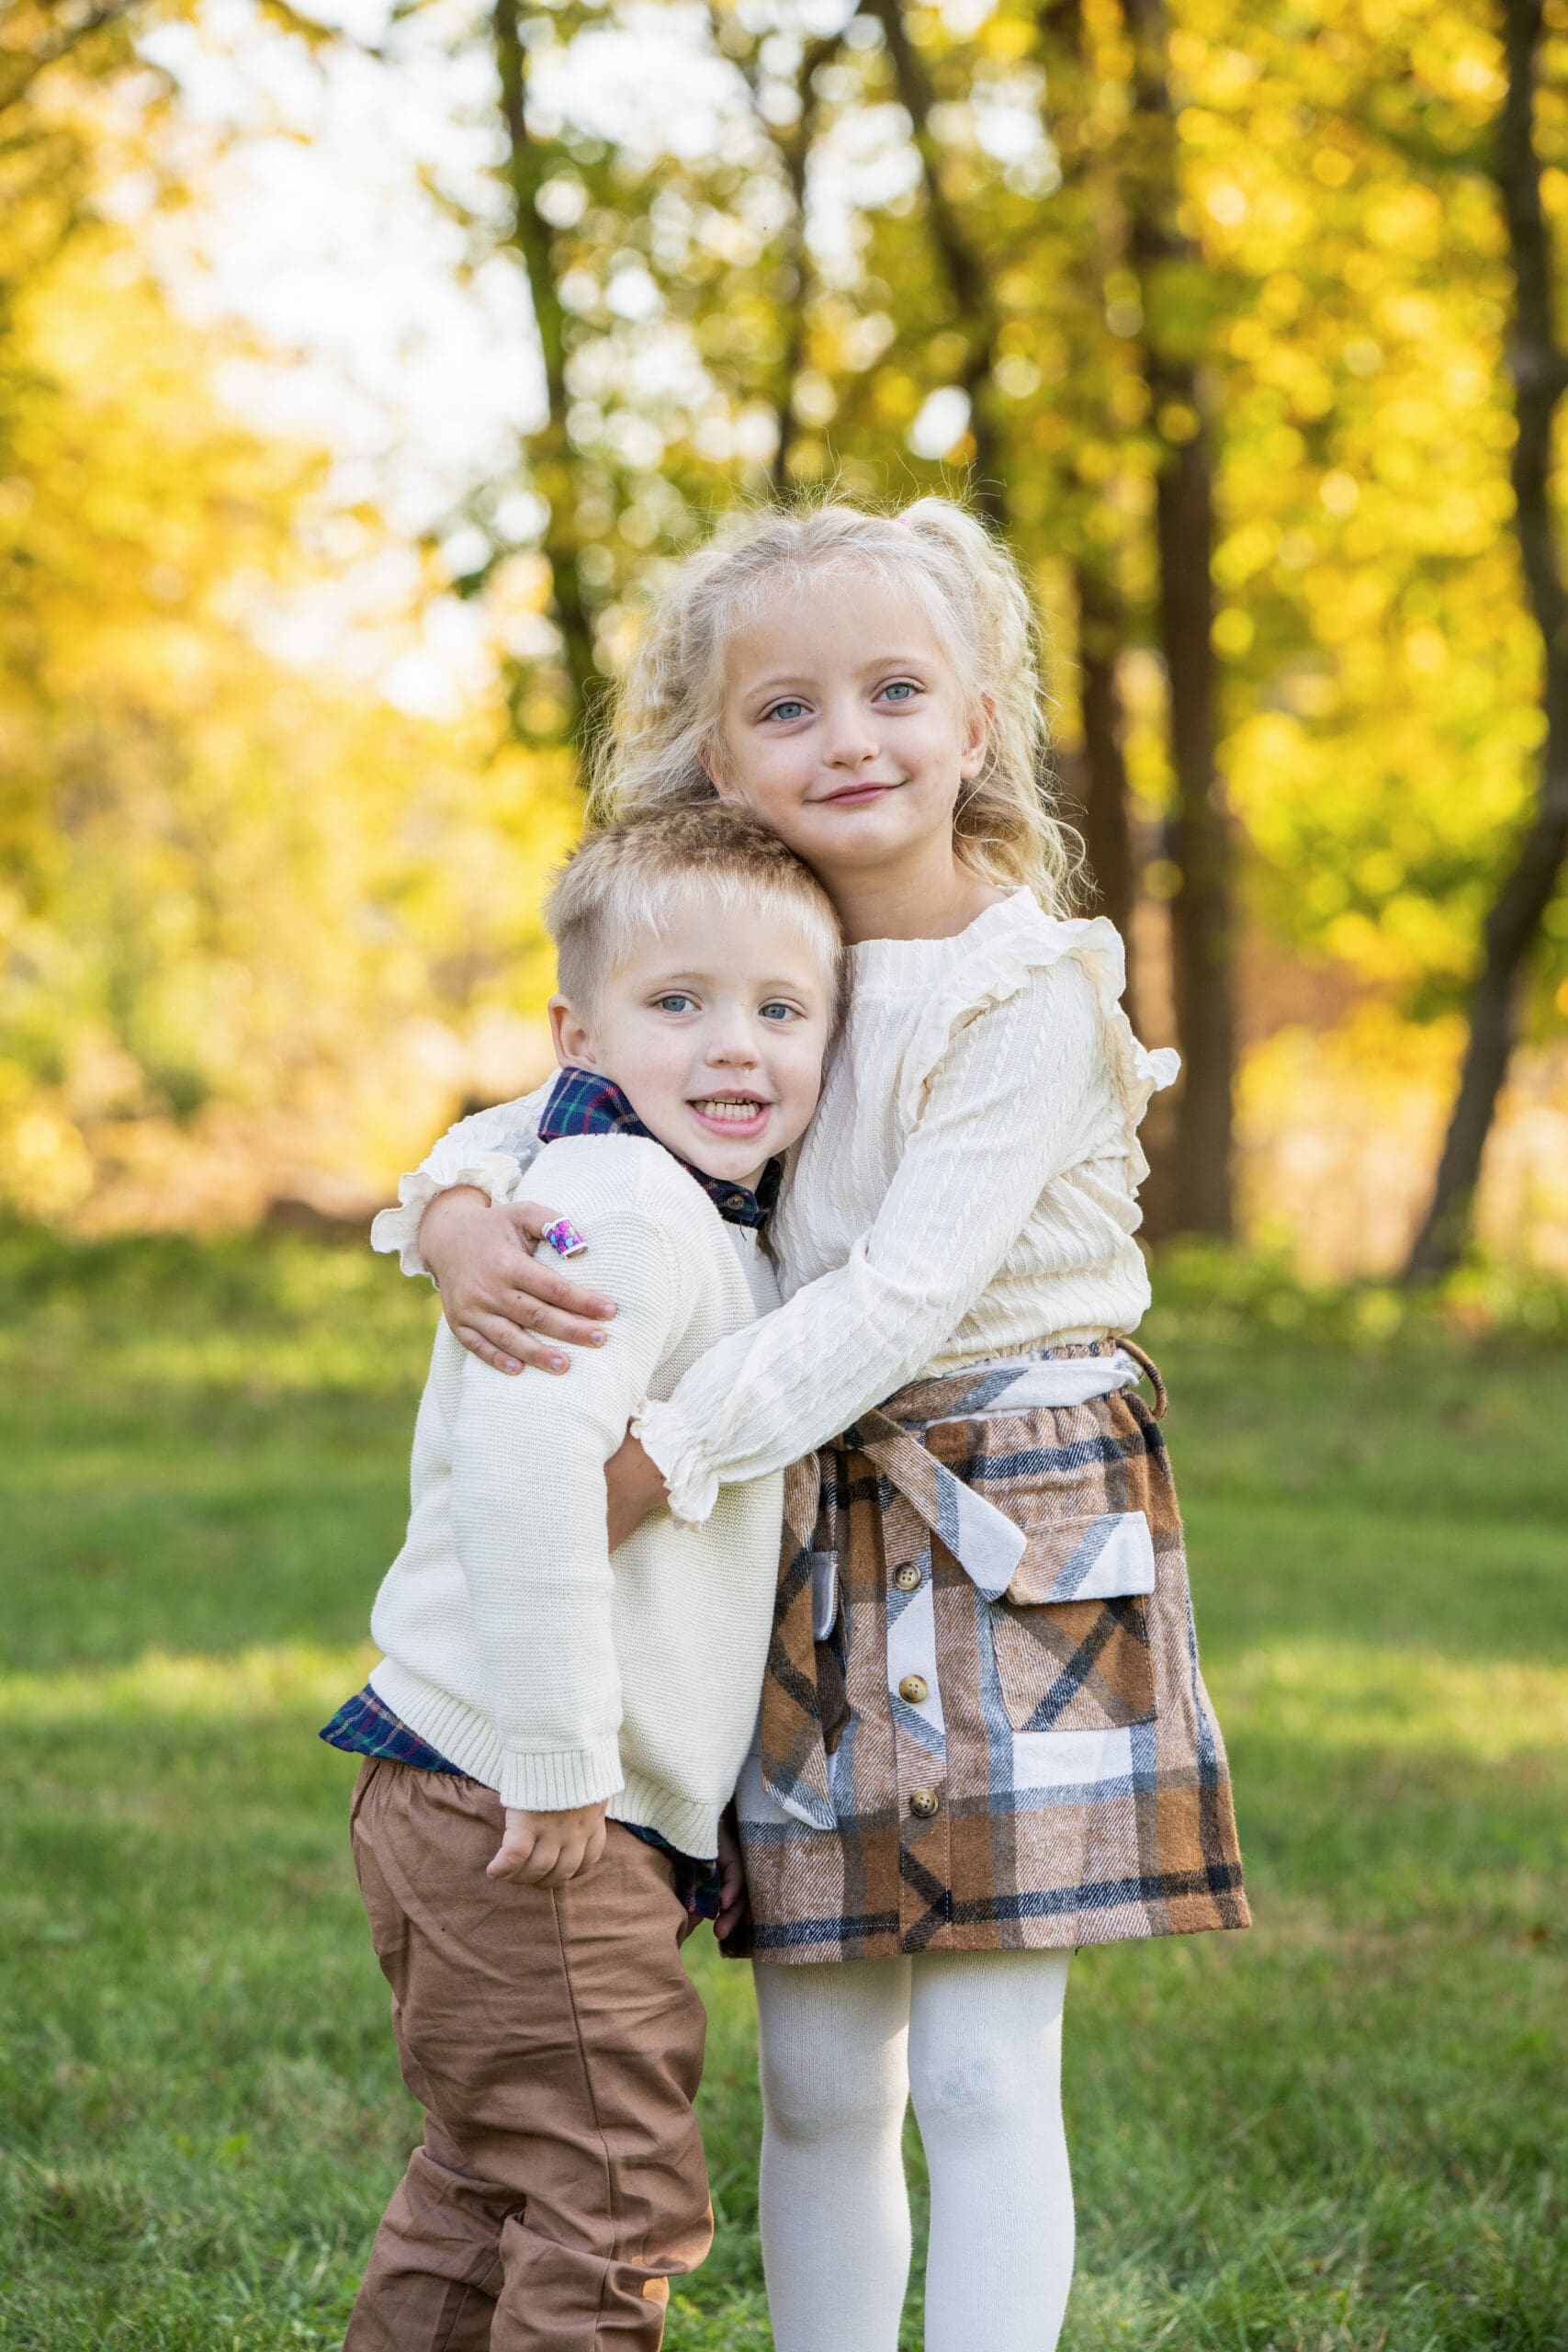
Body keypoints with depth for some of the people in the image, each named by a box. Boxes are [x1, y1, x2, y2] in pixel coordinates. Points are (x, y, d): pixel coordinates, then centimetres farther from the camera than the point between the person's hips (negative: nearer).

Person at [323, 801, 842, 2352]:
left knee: (487, 2196, 21)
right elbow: (523, 1456, -31)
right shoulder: (621, 1206, -19)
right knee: (617, 2218, -3)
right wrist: (560, 1759, -29)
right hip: (525, 1822, -10)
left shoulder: (714, 1230, 15)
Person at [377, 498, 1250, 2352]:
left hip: (1016, 1525, -6)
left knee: (982, 2071, -5)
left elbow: (902, 1295, -19)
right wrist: (455, 1212, -12)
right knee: (814, 2078, 8)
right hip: (811, 1540, 6)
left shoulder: (1031, 994, -12)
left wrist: (655, 1466, -22)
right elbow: (542, 1113, 13)